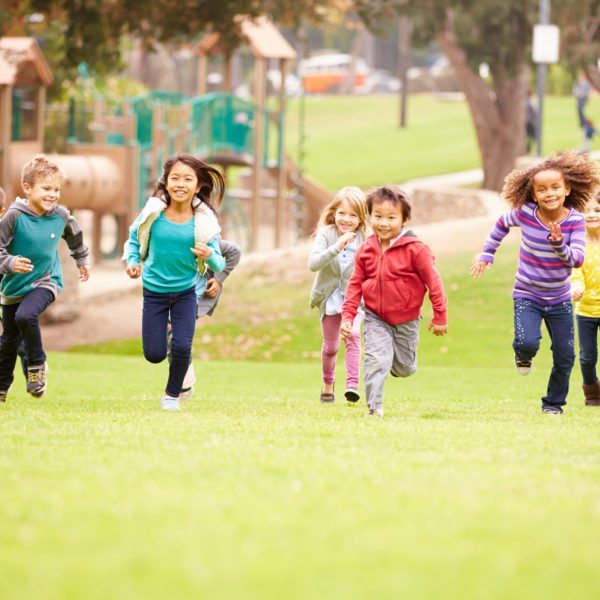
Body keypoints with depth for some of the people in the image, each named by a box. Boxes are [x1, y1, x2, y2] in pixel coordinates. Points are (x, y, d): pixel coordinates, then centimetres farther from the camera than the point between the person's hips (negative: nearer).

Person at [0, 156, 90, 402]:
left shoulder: (60, 215, -9)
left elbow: (74, 236, 14)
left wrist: (82, 259, 28)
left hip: (45, 282, -1)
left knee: (25, 316, -30)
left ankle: (37, 365, -10)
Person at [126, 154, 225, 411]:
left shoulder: (203, 221, -16)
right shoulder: (153, 213, -15)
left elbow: (219, 264, -14)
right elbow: (134, 237, 4)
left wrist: (210, 256, -36)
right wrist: (133, 262, -12)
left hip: (185, 292, -1)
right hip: (154, 291, 1)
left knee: (182, 348, -11)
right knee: (154, 354, 2)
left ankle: (172, 394, 18)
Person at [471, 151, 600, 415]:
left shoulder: (575, 220, -14)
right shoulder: (525, 213, -14)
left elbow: (577, 259, -22)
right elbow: (502, 224, 8)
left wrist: (559, 244, -40)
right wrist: (486, 254, 10)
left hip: (559, 300, 1)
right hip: (527, 296, -1)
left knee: (565, 357, 5)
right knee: (527, 343, -24)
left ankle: (554, 402, 28)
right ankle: (524, 356, 14)